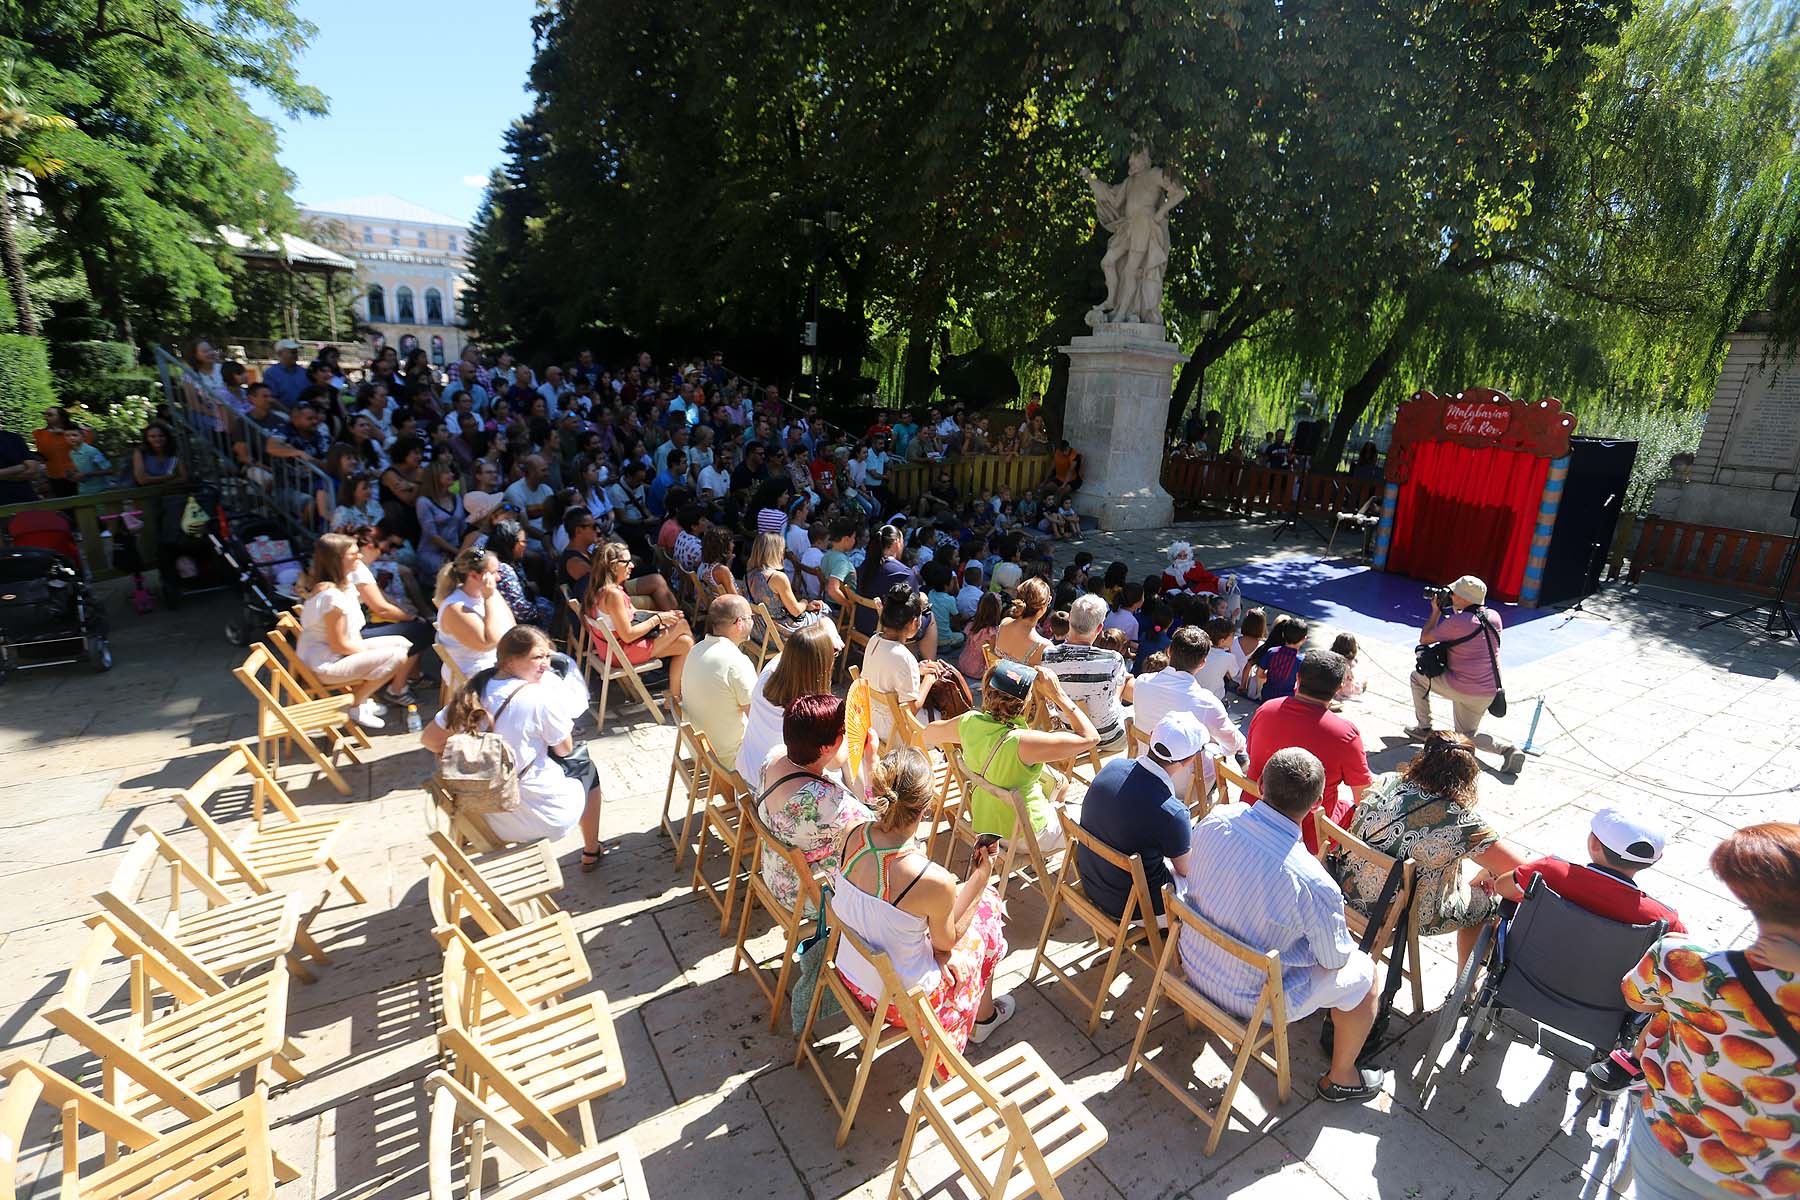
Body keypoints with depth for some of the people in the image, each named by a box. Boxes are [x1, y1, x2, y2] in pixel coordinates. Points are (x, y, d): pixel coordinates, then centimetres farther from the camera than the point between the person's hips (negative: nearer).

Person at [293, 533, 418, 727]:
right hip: (325, 665, -10)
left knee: (402, 644, 6)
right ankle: (355, 705, -3)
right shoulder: (331, 595, -25)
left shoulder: (344, 584, 5)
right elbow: (339, 645, -21)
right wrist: (368, 649, -7)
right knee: (396, 656, -19)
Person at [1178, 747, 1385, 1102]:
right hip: (1252, 998, -5)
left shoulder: (1215, 820, -20)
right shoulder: (1312, 883, -33)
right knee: (1366, 973, 17)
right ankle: (1340, 1078, 37)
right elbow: (1335, 960, -14)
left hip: (1193, 964, 5)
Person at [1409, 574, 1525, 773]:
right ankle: (1508, 748, -1)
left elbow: (1424, 639, -3)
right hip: (1489, 691, 7)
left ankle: (1423, 727, 22)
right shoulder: (1494, 617, 1)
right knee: (1466, 735, 24)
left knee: (1418, 676, 20)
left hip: (1462, 688, -7)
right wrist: (1456, 611, 16)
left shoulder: (1455, 622, -19)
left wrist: (1436, 611, 6)